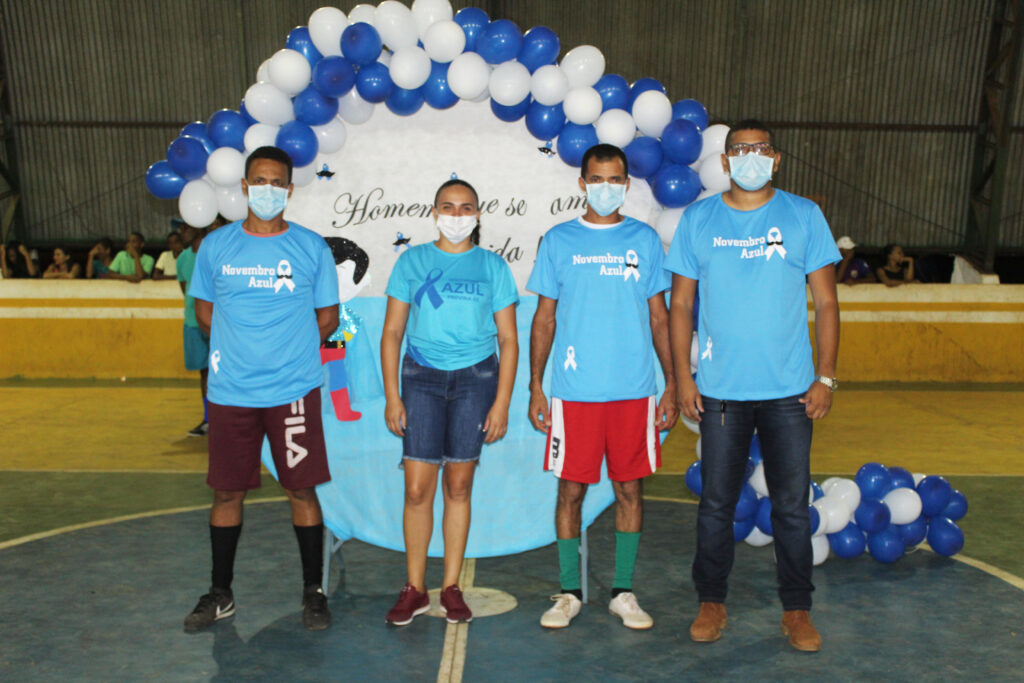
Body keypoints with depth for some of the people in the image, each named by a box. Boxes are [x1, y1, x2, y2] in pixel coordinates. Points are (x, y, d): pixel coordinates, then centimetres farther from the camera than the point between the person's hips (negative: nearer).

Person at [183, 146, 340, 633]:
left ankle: (314, 592, 20)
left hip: (294, 391, -1)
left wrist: (290, 352, 5)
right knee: (227, 491, 10)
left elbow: (327, 316, 7)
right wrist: (239, 349, 8)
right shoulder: (216, 246, 5)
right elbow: (204, 311, 14)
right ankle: (220, 594, 27)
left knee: (301, 488, 4)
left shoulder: (311, 247, 1)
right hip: (230, 392, 2)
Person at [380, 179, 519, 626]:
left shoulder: (492, 266, 6)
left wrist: (502, 402, -2)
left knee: (458, 485, 5)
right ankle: (414, 589, 14)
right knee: (418, 488, -2)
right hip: (422, 376, 0)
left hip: (475, 377, 0)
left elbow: (508, 340, 5)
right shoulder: (412, 261, 7)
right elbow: (392, 332, 6)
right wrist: (391, 396, -1)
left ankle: (451, 587, 19)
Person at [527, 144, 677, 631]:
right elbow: (544, 318, 6)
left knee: (630, 488, 8)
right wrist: (535, 386, 1)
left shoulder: (645, 239, 8)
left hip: (635, 389, 1)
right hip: (574, 390, -1)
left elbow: (659, 317, 10)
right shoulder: (559, 240, 6)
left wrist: (673, 384, 5)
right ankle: (569, 592, 20)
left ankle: (623, 592, 23)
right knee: (571, 490, 4)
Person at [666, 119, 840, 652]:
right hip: (720, 389, 0)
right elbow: (681, 304, 5)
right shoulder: (697, 220, 4)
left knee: (792, 504, 8)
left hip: (789, 389, 0)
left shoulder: (804, 216, 3)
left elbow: (825, 302, 4)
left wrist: (826, 376, -2)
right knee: (716, 502, 9)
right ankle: (711, 602, 26)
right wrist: (682, 377, -1)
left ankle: (796, 609, 26)